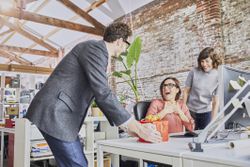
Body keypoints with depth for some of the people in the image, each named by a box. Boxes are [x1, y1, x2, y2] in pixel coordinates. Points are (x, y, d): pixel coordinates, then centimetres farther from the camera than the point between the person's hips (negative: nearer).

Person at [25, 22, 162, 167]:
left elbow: (102, 95, 20)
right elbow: (103, 95, -23)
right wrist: (138, 128, -18)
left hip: (60, 114, 10)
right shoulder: (95, 48, -13)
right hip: (54, 113, -10)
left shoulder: (99, 52, 17)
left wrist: (129, 126, 18)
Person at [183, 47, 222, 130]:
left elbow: (216, 102, -8)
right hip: (190, 110, 0)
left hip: (206, 112, 0)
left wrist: (212, 121, -7)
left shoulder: (218, 77, -10)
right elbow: (186, 91, -3)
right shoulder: (194, 72, -12)